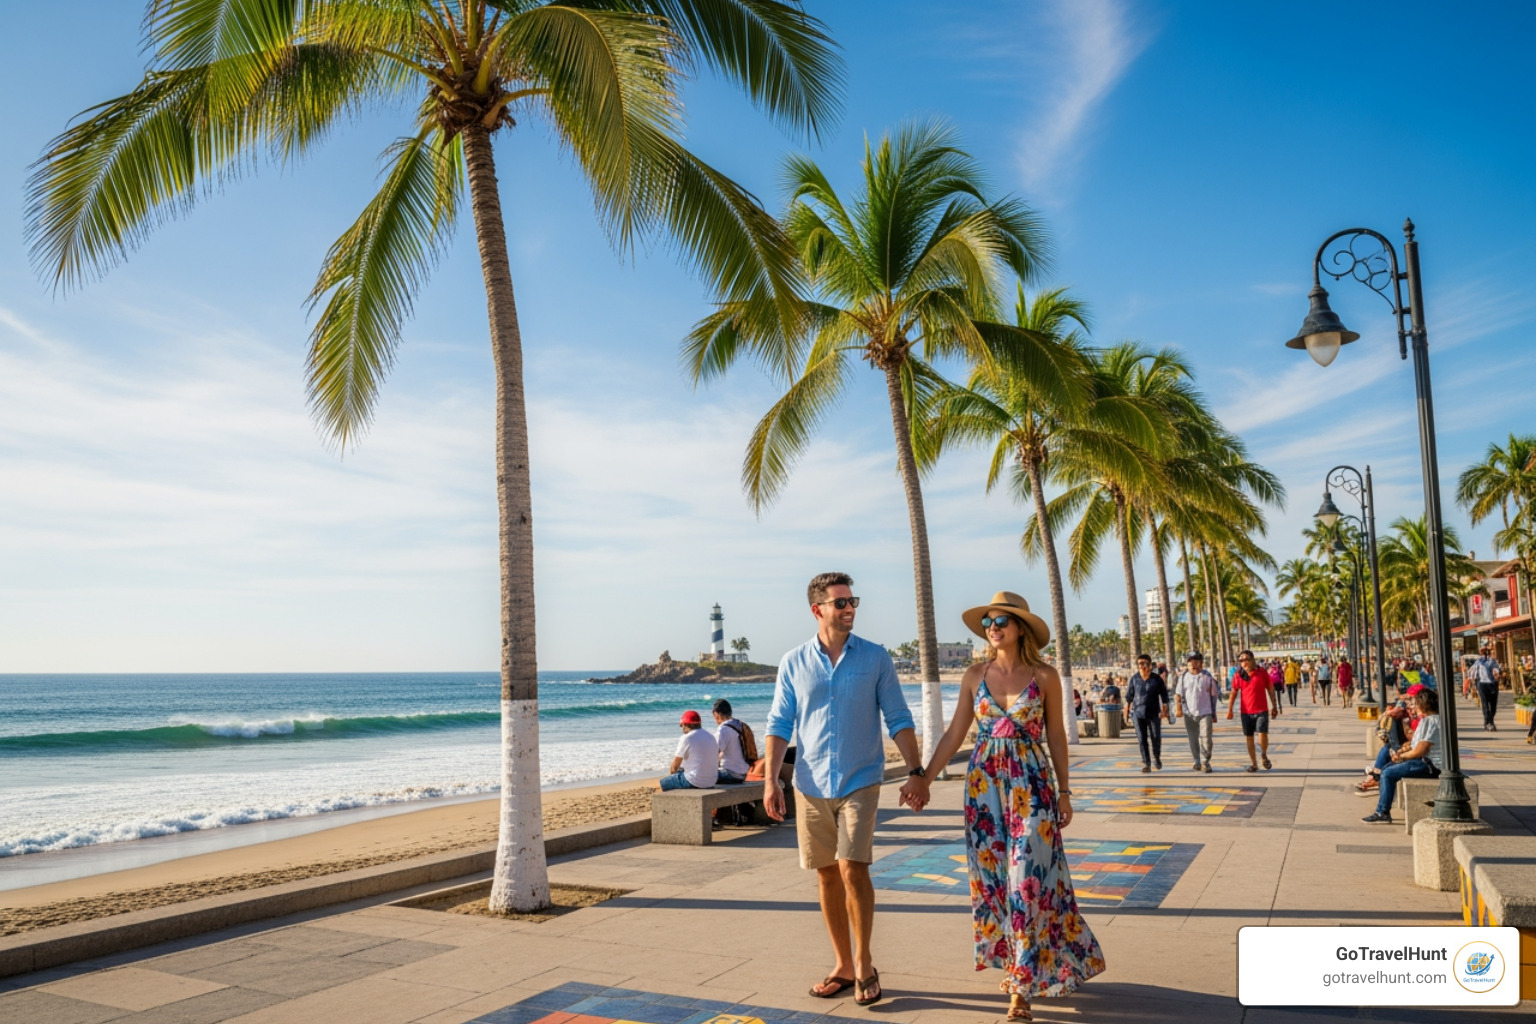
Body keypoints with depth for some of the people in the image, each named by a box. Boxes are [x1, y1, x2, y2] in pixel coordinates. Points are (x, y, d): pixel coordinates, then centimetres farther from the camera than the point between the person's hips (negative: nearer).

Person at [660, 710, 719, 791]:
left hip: (694, 782, -8)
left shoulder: (686, 738, -11)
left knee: (663, 784, 10)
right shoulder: (711, 737, 10)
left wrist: (673, 773, 18)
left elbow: (674, 767, -5)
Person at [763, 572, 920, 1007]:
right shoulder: (794, 662, 3)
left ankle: (864, 966, 8)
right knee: (827, 875, 9)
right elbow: (779, 724, 4)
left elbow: (898, 720, 2)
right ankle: (843, 966, 24)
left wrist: (916, 771, -6)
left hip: (860, 782, -2)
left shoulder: (875, 658, 0)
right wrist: (770, 779, -5)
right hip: (811, 785, 2)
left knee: (852, 869, -11)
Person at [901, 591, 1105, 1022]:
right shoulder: (975, 675, 2)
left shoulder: (1045, 676, -4)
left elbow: (1056, 736, 3)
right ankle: (1016, 963, 27)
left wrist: (1063, 791, 3)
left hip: (1031, 784, -3)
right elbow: (955, 733, 4)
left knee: (1028, 878, -4)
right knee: (993, 876, 8)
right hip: (984, 784, 3)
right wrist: (923, 777, -3)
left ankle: (1022, 985, 6)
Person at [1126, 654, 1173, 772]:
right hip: (1138, 713, 1)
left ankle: (1157, 757, 28)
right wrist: (1127, 706, 14)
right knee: (1142, 739, -1)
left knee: (1156, 738, 1)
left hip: (1153, 713, -1)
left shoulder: (1156, 678, -2)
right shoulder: (1134, 678, 3)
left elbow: (1164, 693, 5)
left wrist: (1165, 706, -2)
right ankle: (1146, 763, 5)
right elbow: (1130, 693, 13)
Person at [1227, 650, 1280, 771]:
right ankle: (1253, 763, 18)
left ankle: (1264, 755, 16)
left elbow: (1271, 690, 5)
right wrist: (1229, 710, 4)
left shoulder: (1262, 673, -4)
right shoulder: (1238, 676, 0)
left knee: (1262, 735, -13)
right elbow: (1234, 693, 7)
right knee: (1249, 737, 6)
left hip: (1261, 711, -2)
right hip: (1246, 711, 2)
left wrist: (1274, 707, 7)